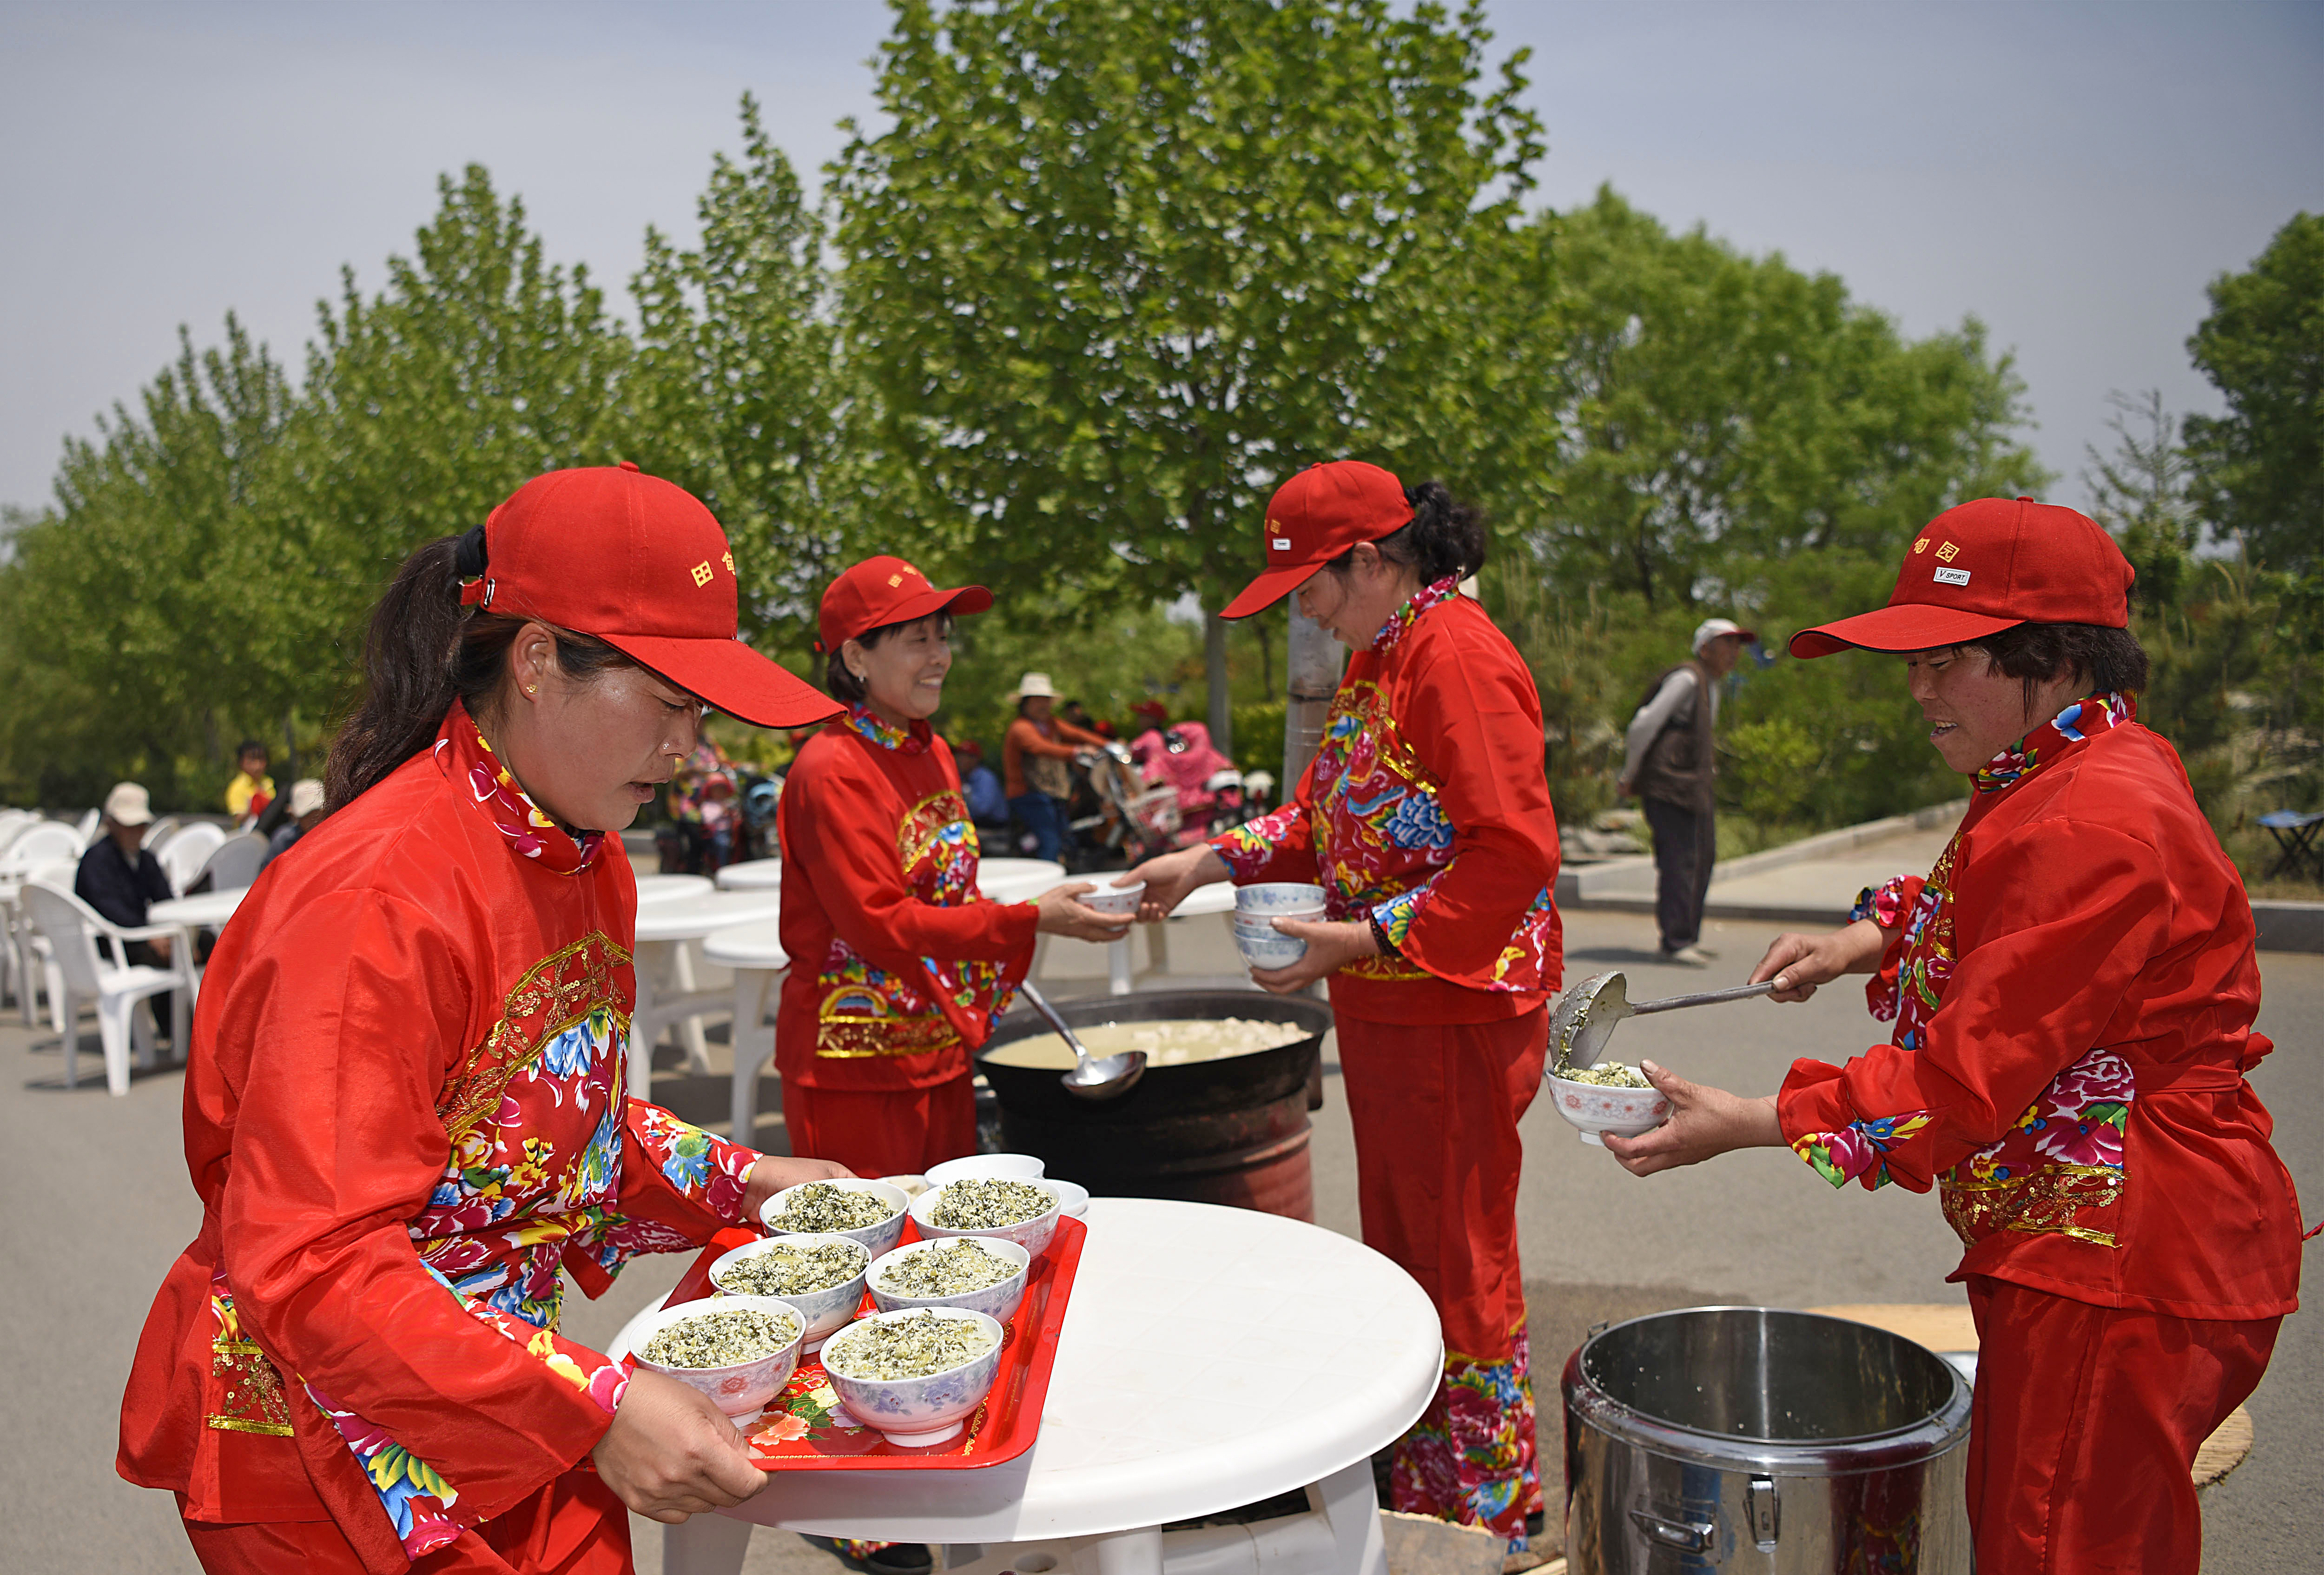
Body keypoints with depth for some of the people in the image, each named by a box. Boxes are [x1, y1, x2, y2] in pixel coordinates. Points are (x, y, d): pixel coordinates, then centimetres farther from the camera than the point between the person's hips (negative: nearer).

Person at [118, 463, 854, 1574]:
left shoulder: (589, 862, 1)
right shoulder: (382, 896, -27)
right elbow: (310, 1265, -28)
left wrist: (732, 1182, 3)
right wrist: (594, 1410, -32)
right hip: (332, 1453, -7)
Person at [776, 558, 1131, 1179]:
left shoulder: (934, 753, 10)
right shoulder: (830, 772, -16)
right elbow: (882, 925, -21)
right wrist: (1030, 920, -22)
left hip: (942, 1056, 8)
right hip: (857, 1067, -8)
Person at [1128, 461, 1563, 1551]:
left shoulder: (1457, 658, -20)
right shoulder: (1378, 657, 12)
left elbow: (1514, 855, -25)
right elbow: (1329, 817, 20)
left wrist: (1363, 940, -24)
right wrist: (1210, 861, 9)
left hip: (1455, 1018, -10)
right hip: (1383, 1013, 10)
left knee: (1460, 1267, 5)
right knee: (1400, 1256, 20)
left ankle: (1495, 1514, 23)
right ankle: (1419, 1495, 37)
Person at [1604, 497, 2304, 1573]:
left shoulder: (2099, 827, -24)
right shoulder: (2043, 780, 11)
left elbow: (1969, 1076, -25)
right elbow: (1969, 902, 31)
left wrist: (1748, 1125, -21)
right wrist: (1863, 941, 10)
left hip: (2120, 1269, -10)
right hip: (2061, 1246, 10)